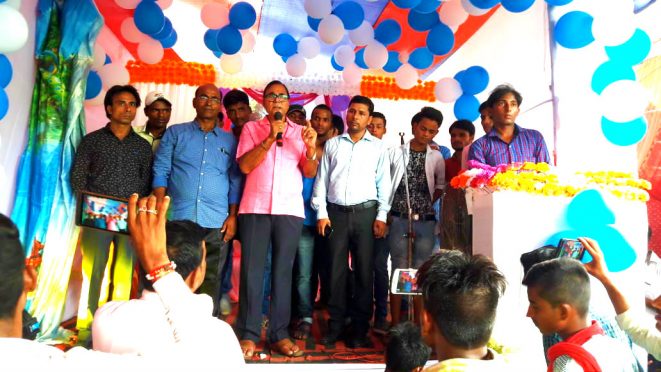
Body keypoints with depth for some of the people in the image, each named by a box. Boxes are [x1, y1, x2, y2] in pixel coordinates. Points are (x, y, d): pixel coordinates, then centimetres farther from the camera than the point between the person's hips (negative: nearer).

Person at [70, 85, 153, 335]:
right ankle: (85, 330, 5)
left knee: (124, 276, 1)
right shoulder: (92, 140, 10)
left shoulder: (143, 146, 15)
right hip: (97, 218, -1)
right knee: (92, 272, -3)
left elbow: (146, 184, 11)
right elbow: (77, 176, 6)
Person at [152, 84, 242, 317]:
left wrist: (233, 216, -1)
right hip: (178, 219, 0)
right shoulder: (175, 133, 10)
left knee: (211, 280, 5)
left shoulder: (229, 141, 13)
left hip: (216, 223, 1)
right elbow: (161, 173, 5)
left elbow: (235, 182, 9)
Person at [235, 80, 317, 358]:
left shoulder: (300, 131, 14)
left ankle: (279, 334, 9)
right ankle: (248, 334, 6)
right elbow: (244, 165, -4)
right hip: (255, 207, -1)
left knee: (283, 270, 2)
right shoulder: (251, 128, 10)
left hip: (290, 209, 1)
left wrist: (311, 148, -11)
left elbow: (310, 173, 7)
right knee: (252, 269, -2)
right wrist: (270, 138, -12)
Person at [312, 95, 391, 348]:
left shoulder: (378, 147, 8)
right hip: (336, 212, 1)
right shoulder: (332, 144, 11)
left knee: (364, 271, 1)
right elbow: (322, 179, 9)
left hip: (365, 213, -1)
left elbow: (384, 183, 5)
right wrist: (321, 213, 1)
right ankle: (336, 325, 14)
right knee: (336, 270, 4)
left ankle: (360, 328, 12)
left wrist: (381, 216, -3)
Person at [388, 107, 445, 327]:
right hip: (399, 219, -2)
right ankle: (395, 323, 11)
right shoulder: (396, 153, 1)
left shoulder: (437, 158, 7)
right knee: (399, 270, 2)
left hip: (425, 221, 2)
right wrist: (386, 211, -2)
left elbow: (440, 186, 18)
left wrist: (428, 204, 5)